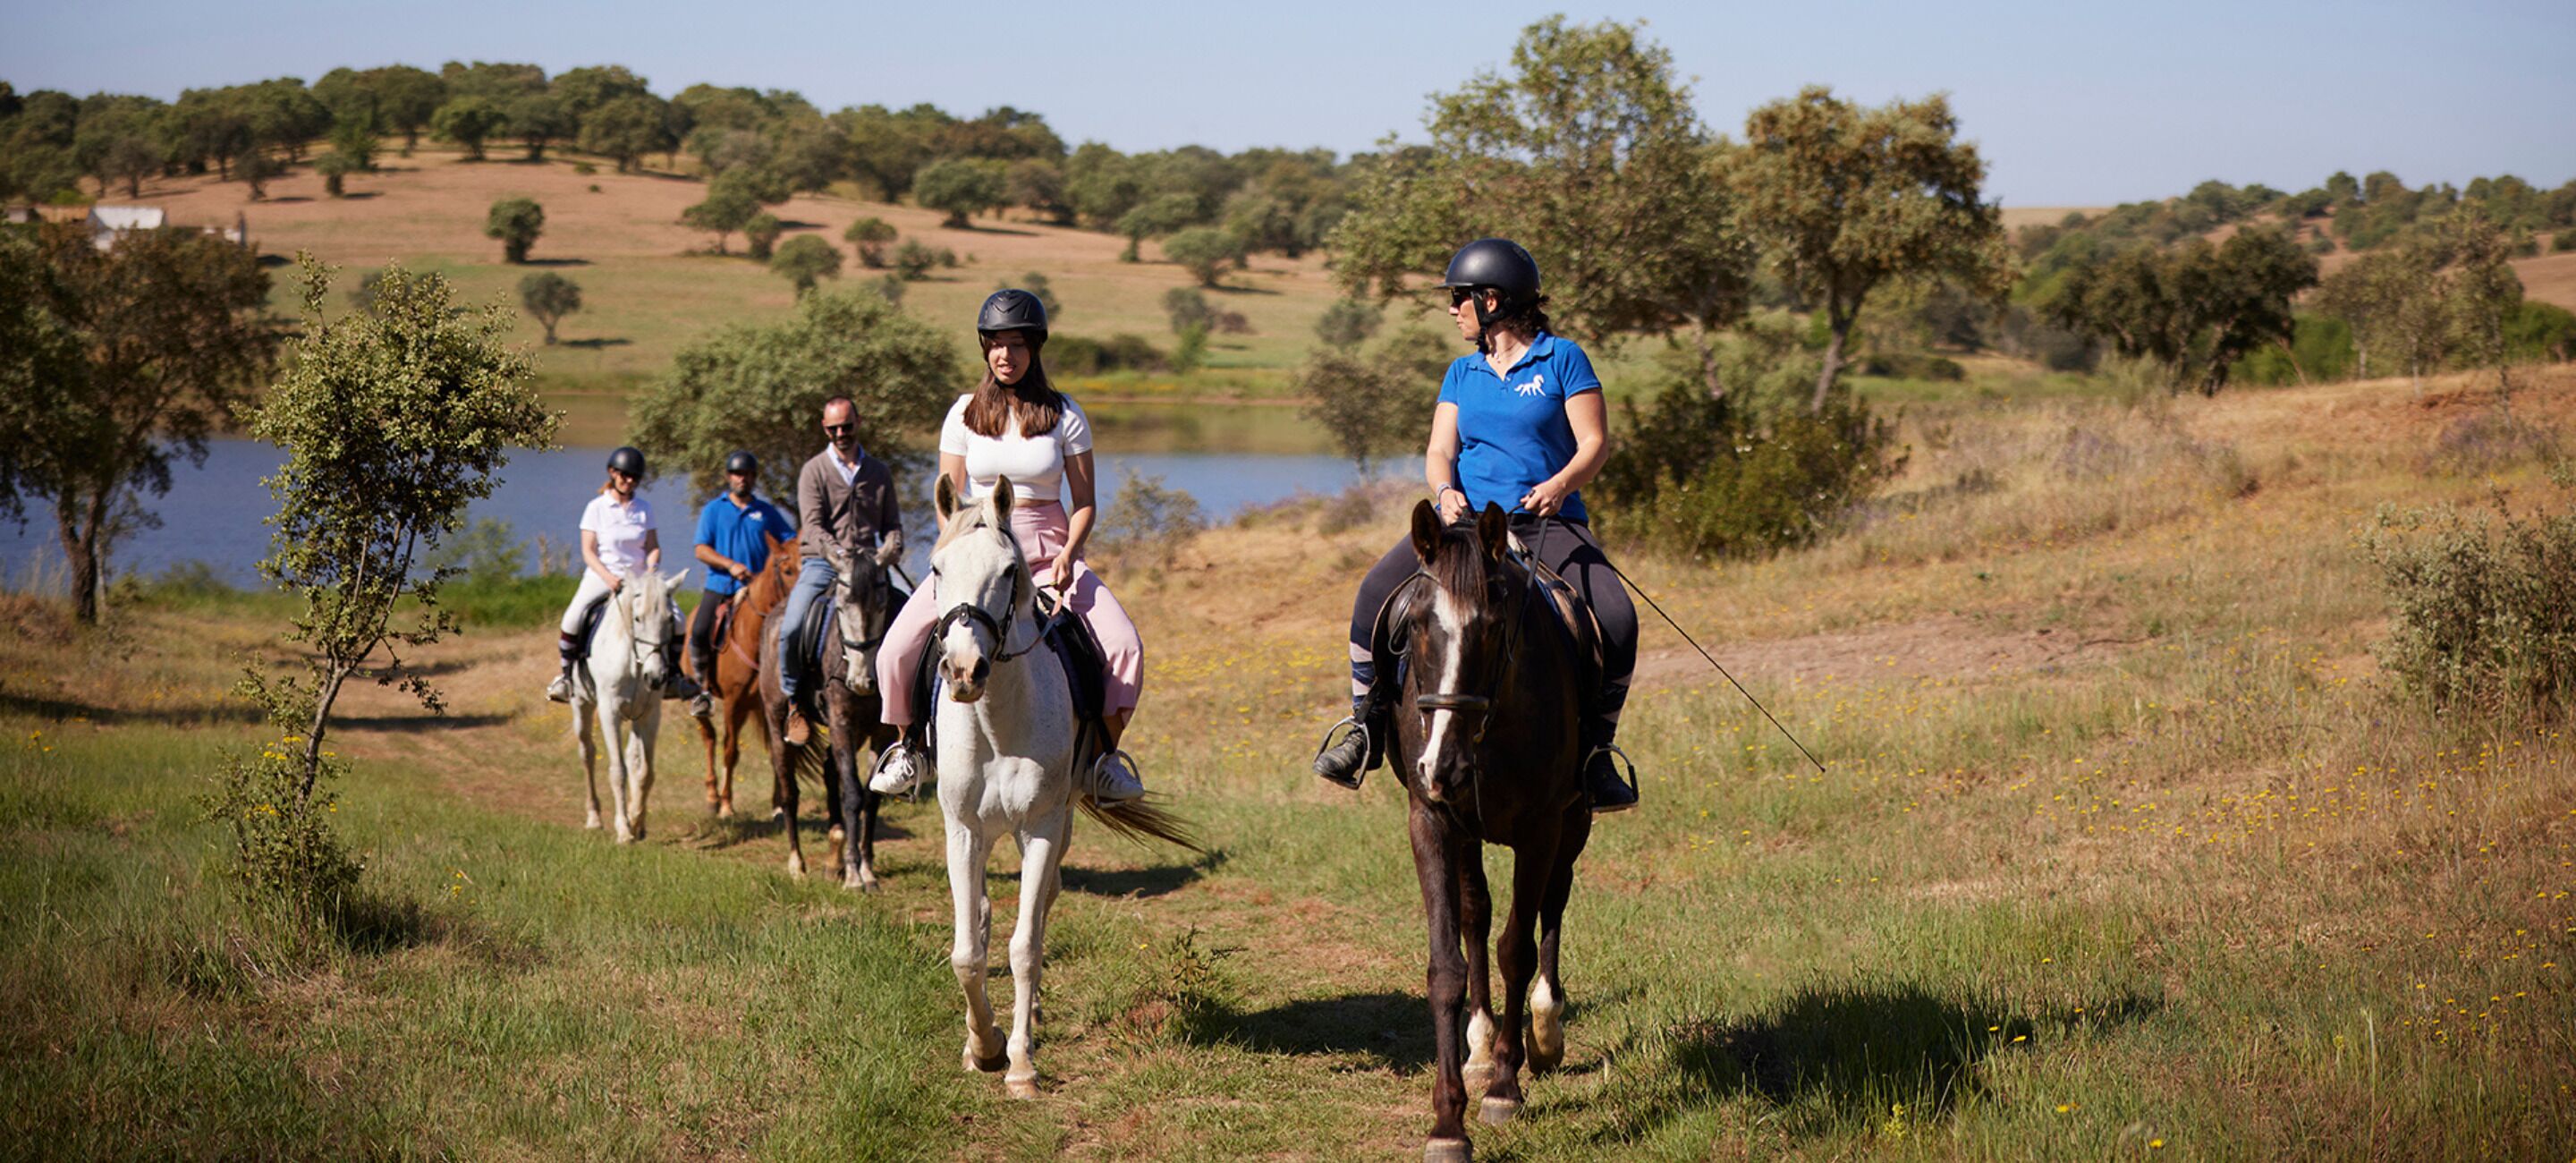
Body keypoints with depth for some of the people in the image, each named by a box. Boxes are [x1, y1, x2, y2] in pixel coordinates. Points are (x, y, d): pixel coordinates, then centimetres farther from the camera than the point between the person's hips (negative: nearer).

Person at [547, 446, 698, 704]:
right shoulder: (596, 508, -3)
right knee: (573, 618, -27)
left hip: (637, 578, 3)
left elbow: (653, 547, 7)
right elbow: (588, 552, -7)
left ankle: (674, 676, 5)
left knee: (674, 617, -13)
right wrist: (609, 578, -21)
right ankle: (566, 674, -8)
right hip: (601, 576, -3)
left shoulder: (644, 508, 7)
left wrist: (651, 571, -14)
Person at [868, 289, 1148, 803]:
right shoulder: (965, 413, 3)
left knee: (1124, 644, -22)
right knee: (897, 649, -18)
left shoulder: (1064, 414, 1)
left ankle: (1105, 752, -3)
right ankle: (908, 746, 7)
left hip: (1048, 553, 0)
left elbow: (1084, 502, 3)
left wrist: (1068, 554, -15)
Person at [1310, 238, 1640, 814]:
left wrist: (1560, 485, -24)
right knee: (1376, 593, -21)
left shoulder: (1563, 360, 3)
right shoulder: (1462, 374, 15)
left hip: (1550, 525, -3)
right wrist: (1446, 491, -16)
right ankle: (1364, 722, -5)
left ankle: (1596, 750, -9)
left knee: (1617, 620, -27)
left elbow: (1594, 442, -3)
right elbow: (1440, 450, 7)